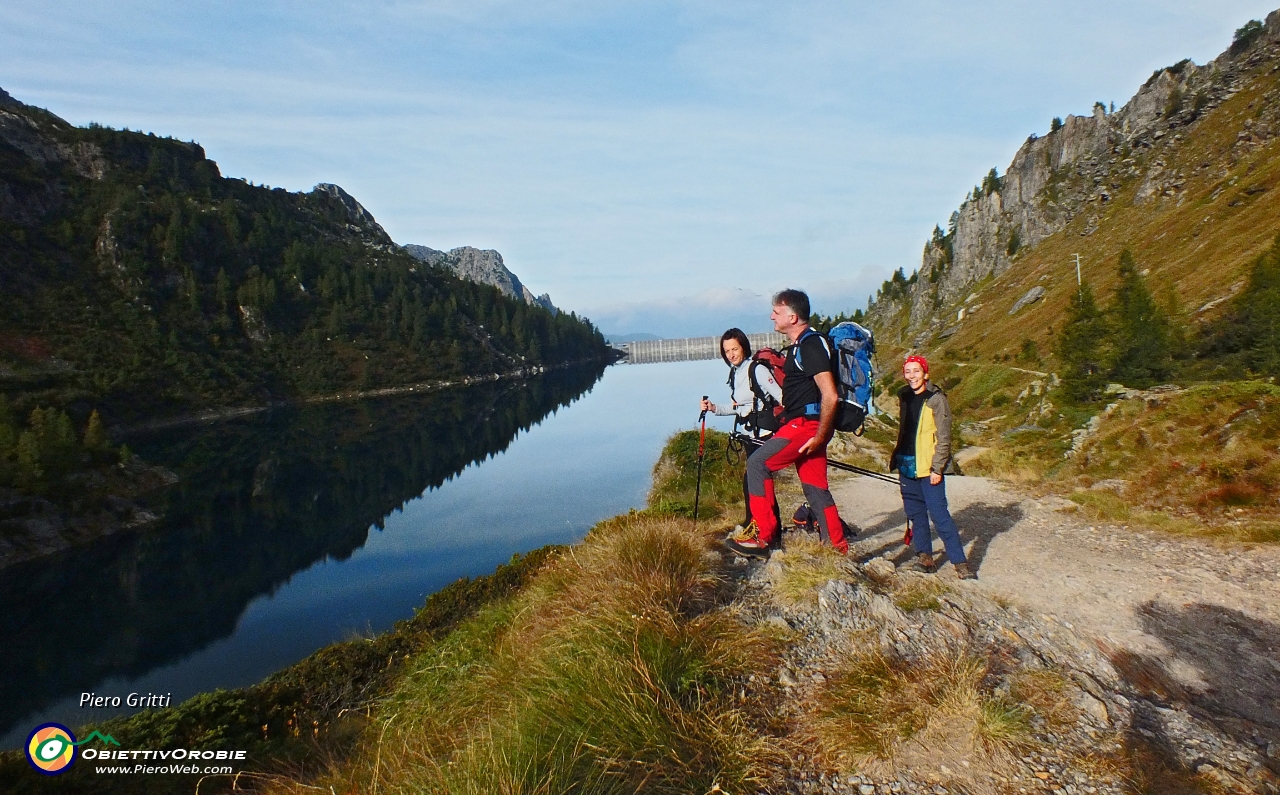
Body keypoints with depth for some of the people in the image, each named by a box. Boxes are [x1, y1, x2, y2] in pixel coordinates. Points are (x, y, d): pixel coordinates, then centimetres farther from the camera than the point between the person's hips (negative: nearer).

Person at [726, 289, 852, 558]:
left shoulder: (811, 345, -15)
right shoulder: (799, 345, 17)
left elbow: (830, 396, -22)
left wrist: (820, 436, -19)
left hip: (806, 424, -10)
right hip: (802, 425, 10)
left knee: (758, 463, -12)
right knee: (816, 489, 12)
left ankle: (761, 537, -8)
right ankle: (840, 549, 21)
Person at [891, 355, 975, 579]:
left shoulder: (936, 399, -9)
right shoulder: (904, 397, 12)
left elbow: (943, 438, -11)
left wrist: (937, 468, -15)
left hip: (928, 467, -7)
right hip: (907, 465, 7)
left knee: (939, 514, -8)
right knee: (915, 513, 11)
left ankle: (960, 562, 0)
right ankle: (924, 556, 20)